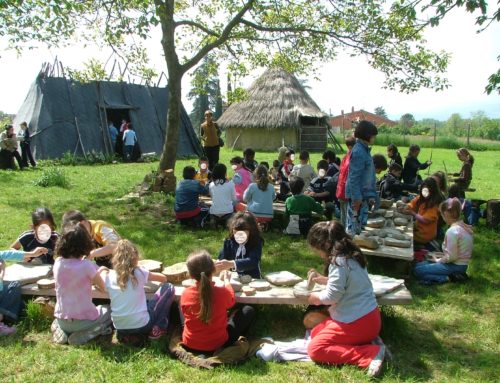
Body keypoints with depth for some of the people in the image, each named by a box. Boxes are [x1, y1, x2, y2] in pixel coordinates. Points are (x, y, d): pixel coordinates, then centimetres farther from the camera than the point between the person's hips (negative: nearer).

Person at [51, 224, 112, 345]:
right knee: (108, 311, 22)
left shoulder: (58, 263, -6)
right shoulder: (87, 265, -19)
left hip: (61, 320, 5)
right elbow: (103, 288, -5)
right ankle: (84, 334, -2)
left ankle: (60, 330, 6)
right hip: (83, 320, -5)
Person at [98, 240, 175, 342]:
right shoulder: (138, 273, -8)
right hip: (142, 325, -4)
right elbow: (164, 278, 6)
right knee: (168, 288, 8)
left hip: (120, 328, 4)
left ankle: (126, 334, 15)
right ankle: (158, 329, 7)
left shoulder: (109, 276, -3)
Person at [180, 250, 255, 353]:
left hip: (190, 345, 4)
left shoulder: (185, 293, -18)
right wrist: (226, 280, 19)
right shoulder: (222, 292, -24)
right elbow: (231, 302, 3)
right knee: (249, 310, 11)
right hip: (217, 344, -4)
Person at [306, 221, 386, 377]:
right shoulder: (350, 256, 7)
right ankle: (368, 341, 5)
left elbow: (332, 296, -22)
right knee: (316, 333, 17)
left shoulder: (339, 262, -22)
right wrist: (323, 280, 17)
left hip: (357, 322, -10)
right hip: (367, 317, 10)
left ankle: (371, 353, -12)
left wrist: (317, 297, -2)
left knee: (315, 349, -6)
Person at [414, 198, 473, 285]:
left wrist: (438, 260, -5)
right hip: (462, 264, 9)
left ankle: (448, 278, -10)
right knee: (419, 264, 14)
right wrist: (442, 255, 12)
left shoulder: (452, 231, -24)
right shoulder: (465, 227, 4)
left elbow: (451, 257, -22)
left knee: (417, 270, -6)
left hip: (455, 266, -9)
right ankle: (454, 275, 5)